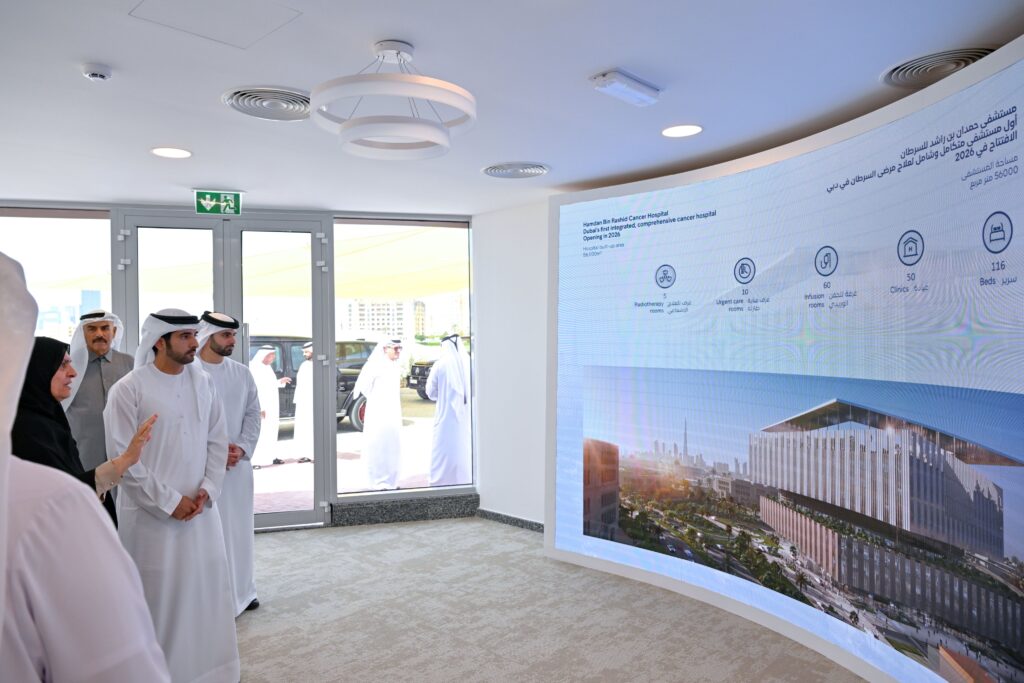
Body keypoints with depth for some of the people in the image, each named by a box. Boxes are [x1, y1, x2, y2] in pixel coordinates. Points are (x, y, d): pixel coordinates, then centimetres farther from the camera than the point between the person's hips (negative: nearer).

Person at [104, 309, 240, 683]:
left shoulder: (203, 382, 5)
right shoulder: (128, 389, -10)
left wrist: (207, 490, -5)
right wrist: (169, 501, -12)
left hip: (201, 507, 5)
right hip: (151, 514, -4)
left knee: (208, 588, 11)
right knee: (158, 594, 4)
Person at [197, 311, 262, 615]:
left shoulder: (242, 373, 8)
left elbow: (253, 414, 7)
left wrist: (242, 448, -7)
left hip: (239, 463, 4)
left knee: (239, 527, 11)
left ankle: (241, 589, 25)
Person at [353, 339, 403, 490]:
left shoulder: (396, 366, 9)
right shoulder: (376, 365, -13)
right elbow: (362, 385, -12)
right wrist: (375, 399, -1)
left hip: (393, 412, 7)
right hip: (378, 413, -7)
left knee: (393, 446, 10)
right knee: (379, 446, -3)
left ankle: (391, 481, 20)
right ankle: (380, 481, 5)